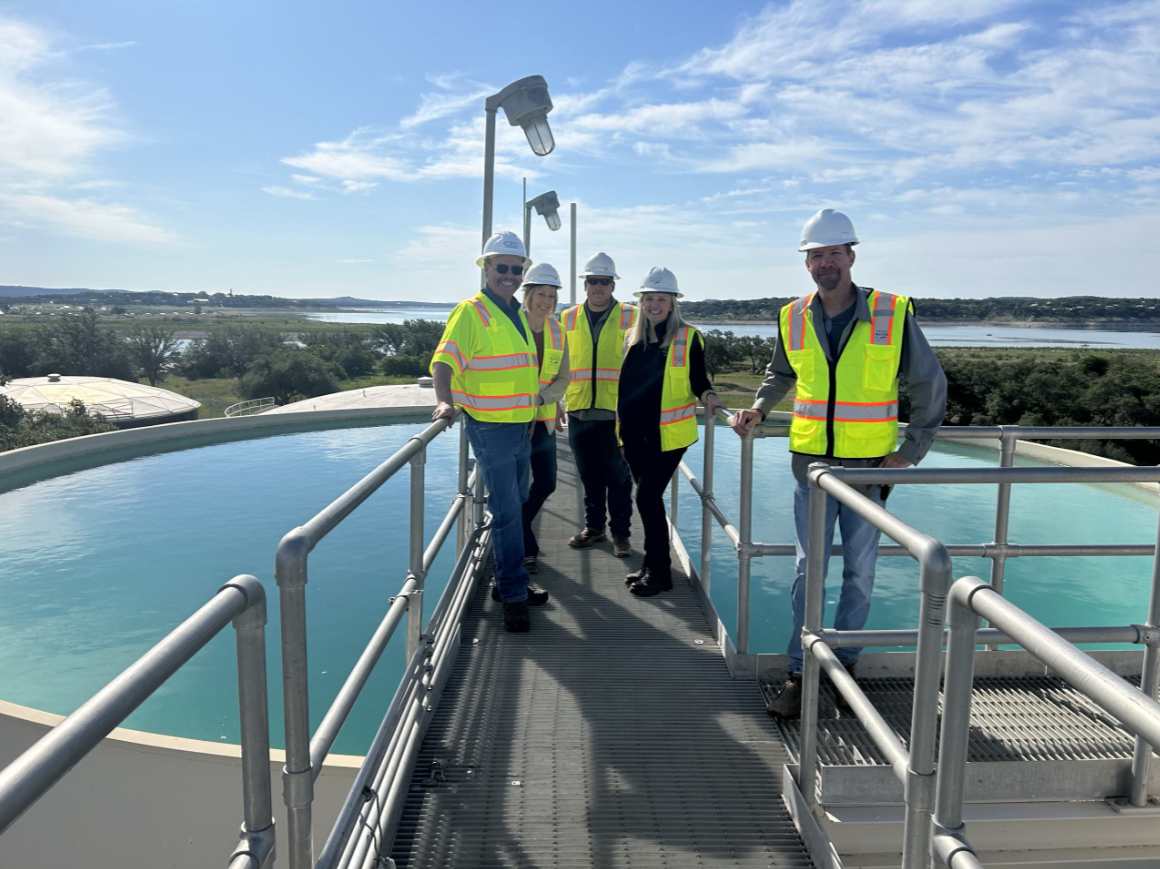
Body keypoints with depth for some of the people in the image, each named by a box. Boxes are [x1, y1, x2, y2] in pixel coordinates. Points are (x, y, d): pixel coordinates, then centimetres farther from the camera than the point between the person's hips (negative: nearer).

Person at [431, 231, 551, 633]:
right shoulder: (471, 312, -11)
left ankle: (509, 581, 30)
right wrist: (445, 402, -37)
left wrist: (538, 397, 29)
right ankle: (514, 595, 3)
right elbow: (444, 361, -22)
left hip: (521, 426, 9)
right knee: (506, 512, -6)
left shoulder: (517, 314, 16)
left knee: (515, 507, 16)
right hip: (490, 428, -9)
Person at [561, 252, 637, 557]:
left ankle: (620, 533, 16)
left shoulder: (631, 317, 1)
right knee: (589, 474, 14)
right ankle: (594, 527, 28)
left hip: (617, 411, -3)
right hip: (579, 410, 3)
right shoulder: (569, 318, 10)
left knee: (618, 476, 4)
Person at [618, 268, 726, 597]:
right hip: (636, 433, 5)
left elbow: (699, 380, -1)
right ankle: (654, 565, 23)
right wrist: (622, 427, 16)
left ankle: (658, 571, 5)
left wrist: (708, 396, -23)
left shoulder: (688, 337, -4)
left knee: (647, 497, -8)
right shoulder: (633, 337, 12)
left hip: (668, 435, -5)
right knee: (649, 498, 10)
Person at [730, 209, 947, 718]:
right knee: (807, 571, 4)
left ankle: (846, 662, 27)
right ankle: (799, 674, 14)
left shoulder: (893, 314, -8)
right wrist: (759, 409, 3)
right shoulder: (793, 319, 1)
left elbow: (930, 384, 1)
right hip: (812, 466, 1)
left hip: (870, 467, -1)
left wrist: (911, 452, -3)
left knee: (859, 572, 11)